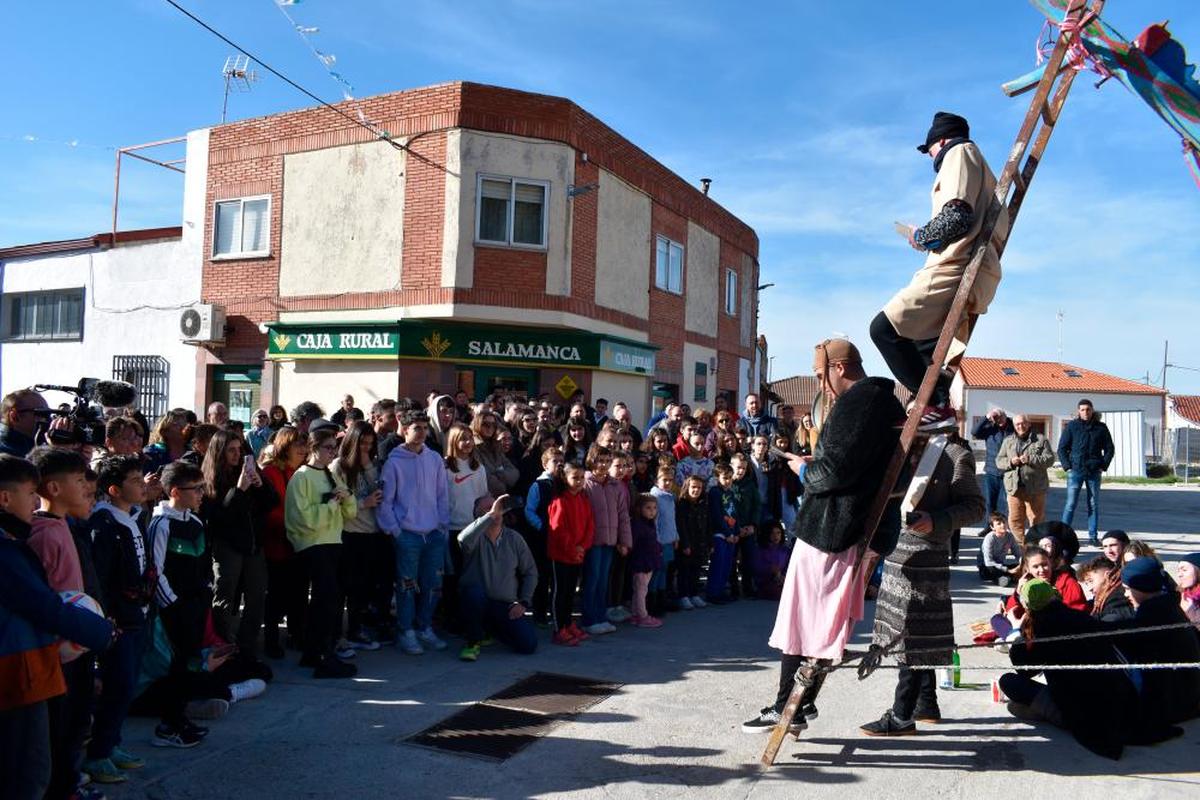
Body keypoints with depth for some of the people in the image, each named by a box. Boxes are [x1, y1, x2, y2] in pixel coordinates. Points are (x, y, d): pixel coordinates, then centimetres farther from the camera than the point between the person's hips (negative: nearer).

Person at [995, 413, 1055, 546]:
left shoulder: (1041, 439, 5)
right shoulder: (1008, 441, 14)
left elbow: (1049, 459, -4)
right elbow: (999, 461, 12)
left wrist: (1031, 460, -16)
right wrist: (1010, 462, -9)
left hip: (1035, 488, -3)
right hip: (1014, 487, 3)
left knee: (1036, 518, 1)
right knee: (1015, 520, 3)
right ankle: (1020, 545, 13)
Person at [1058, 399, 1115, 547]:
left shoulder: (1101, 427, 7)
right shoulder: (1072, 426, 3)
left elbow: (1109, 448, 13)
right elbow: (1062, 448, 5)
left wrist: (1104, 466, 2)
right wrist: (1067, 466, -5)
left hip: (1094, 472, 2)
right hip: (1075, 470, -2)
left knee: (1094, 505, 7)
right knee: (1071, 504, -4)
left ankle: (1093, 536, 12)